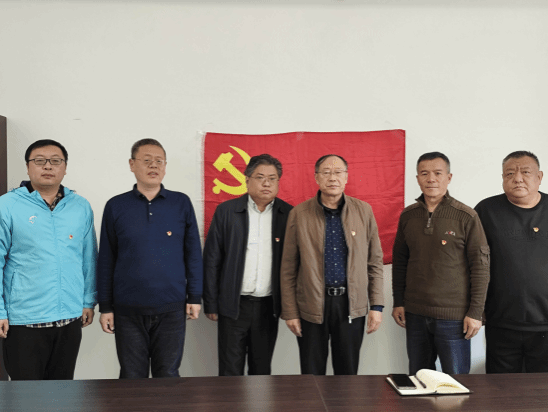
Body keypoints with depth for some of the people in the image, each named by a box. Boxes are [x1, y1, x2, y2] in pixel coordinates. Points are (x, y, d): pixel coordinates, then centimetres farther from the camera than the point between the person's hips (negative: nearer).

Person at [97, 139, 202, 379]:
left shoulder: (181, 203, 2)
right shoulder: (116, 206, 2)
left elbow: (193, 253, 4)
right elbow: (106, 260, 5)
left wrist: (195, 296, 1)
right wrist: (105, 306, 3)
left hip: (172, 309, 0)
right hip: (128, 310, 0)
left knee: (168, 376, 11)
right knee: (132, 377, 12)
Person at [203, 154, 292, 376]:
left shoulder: (288, 214, 1)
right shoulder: (226, 211, -1)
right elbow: (211, 260, 1)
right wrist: (211, 304, -1)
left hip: (268, 306, 1)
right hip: (234, 305, -1)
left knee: (262, 370, 13)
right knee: (230, 371, 7)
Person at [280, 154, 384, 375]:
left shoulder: (364, 211, 3)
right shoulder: (299, 214, -1)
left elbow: (375, 262, 7)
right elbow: (288, 268, 1)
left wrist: (376, 305, 2)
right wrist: (290, 312, -1)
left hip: (351, 306, 1)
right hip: (310, 307, -1)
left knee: (348, 374, 12)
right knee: (311, 376, 9)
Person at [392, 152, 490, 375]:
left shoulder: (466, 217, -6)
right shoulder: (408, 216, 5)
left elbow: (480, 266, -6)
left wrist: (475, 312, -8)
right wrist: (398, 302, 7)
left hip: (454, 316, -4)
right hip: (415, 314, 4)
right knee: (417, 378, 16)